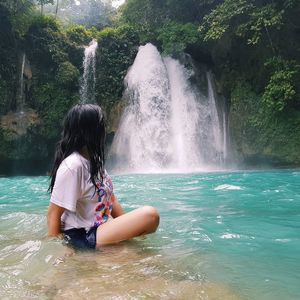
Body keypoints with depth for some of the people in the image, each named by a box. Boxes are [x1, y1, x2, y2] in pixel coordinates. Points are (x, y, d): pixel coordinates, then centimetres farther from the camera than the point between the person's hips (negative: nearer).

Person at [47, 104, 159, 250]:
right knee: (150, 215, -23)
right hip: (82, 238, -9)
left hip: (98, 228, 9)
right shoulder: (72, 165, -21)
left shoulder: (94, 161, 8)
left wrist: (128, 226, 3)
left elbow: (111, 199, 10)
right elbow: (53, 213, -18)